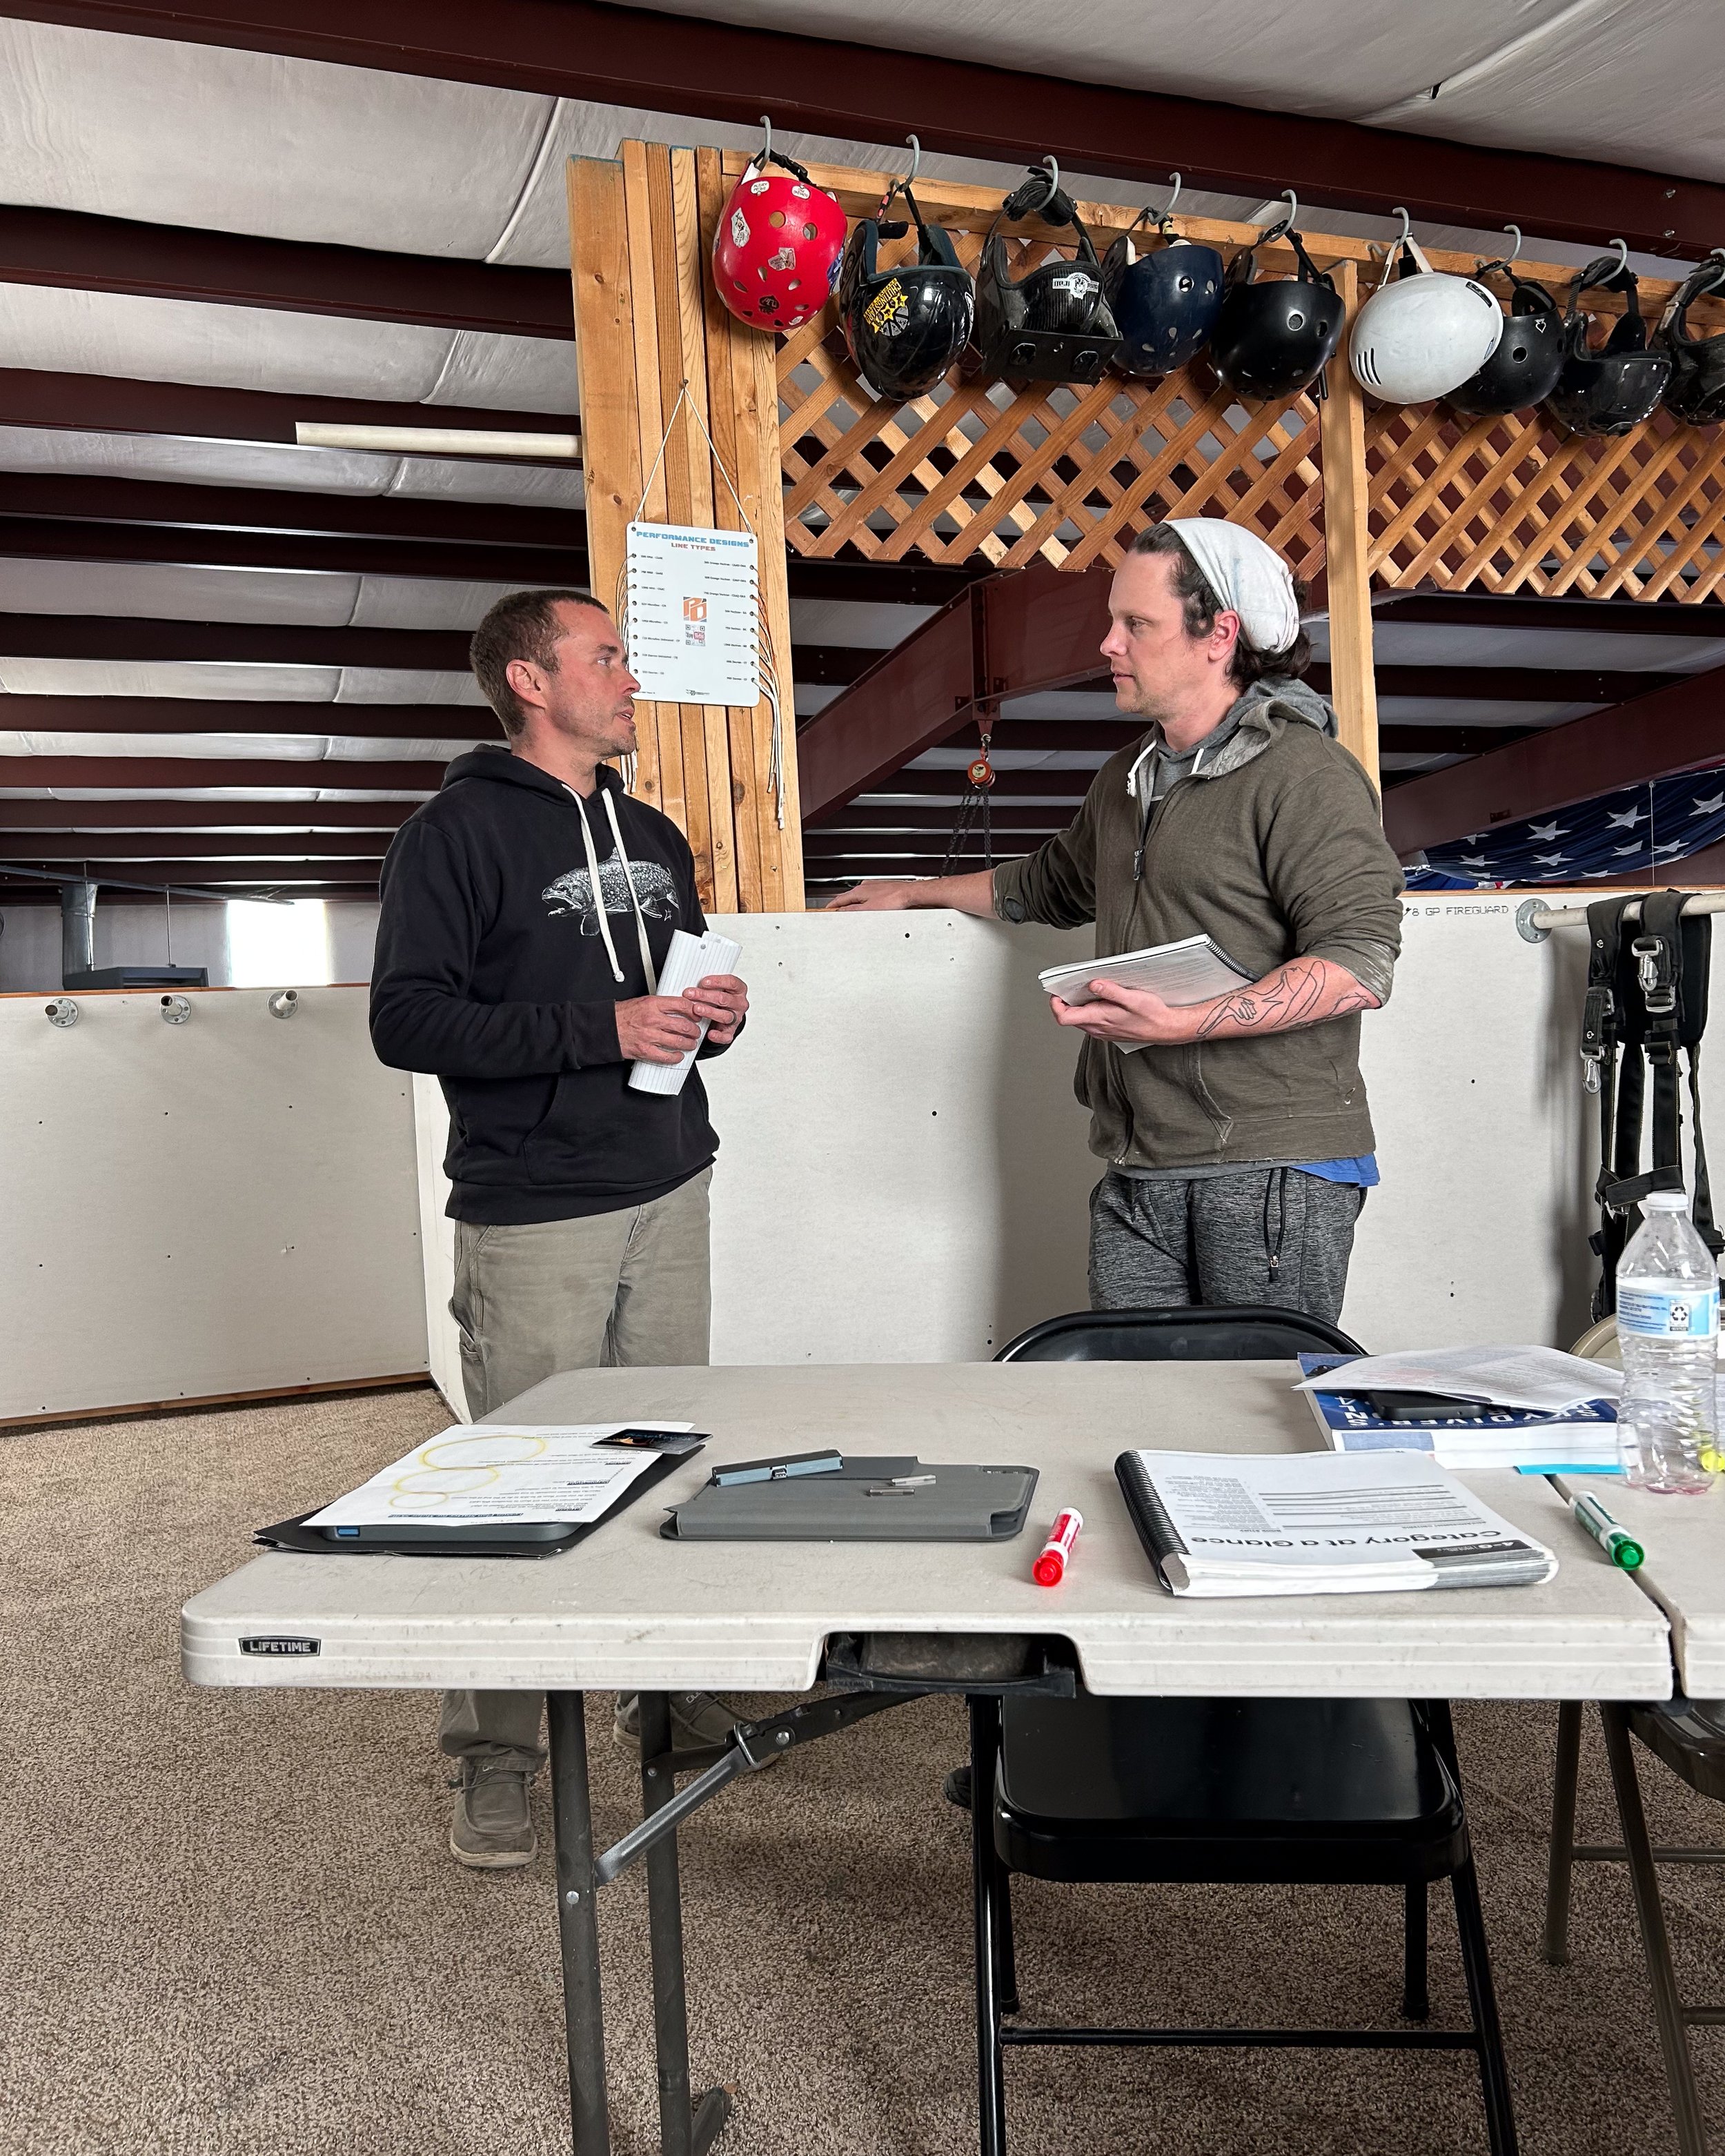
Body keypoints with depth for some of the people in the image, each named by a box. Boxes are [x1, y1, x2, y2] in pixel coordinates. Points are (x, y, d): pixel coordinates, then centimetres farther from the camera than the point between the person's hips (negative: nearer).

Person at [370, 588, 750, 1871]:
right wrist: (601, 1029, -20)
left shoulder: (654, 837, 17)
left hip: (669, 1195, 6)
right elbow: (407, 1019, -13)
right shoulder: (460, 831, -5)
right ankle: (496, 1760, 13)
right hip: (534, 1217, -6)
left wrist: (719, 1015, 3)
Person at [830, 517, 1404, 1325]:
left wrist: (1181, 1024, -23)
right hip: (1138, 1174, 7)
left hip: (1273, 1166, -7)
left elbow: (1360, 962, -16)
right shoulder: (1129, 777, 20)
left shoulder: (1304, 773, -7)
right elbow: (1053, 882, 38)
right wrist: (916, 891, 43)